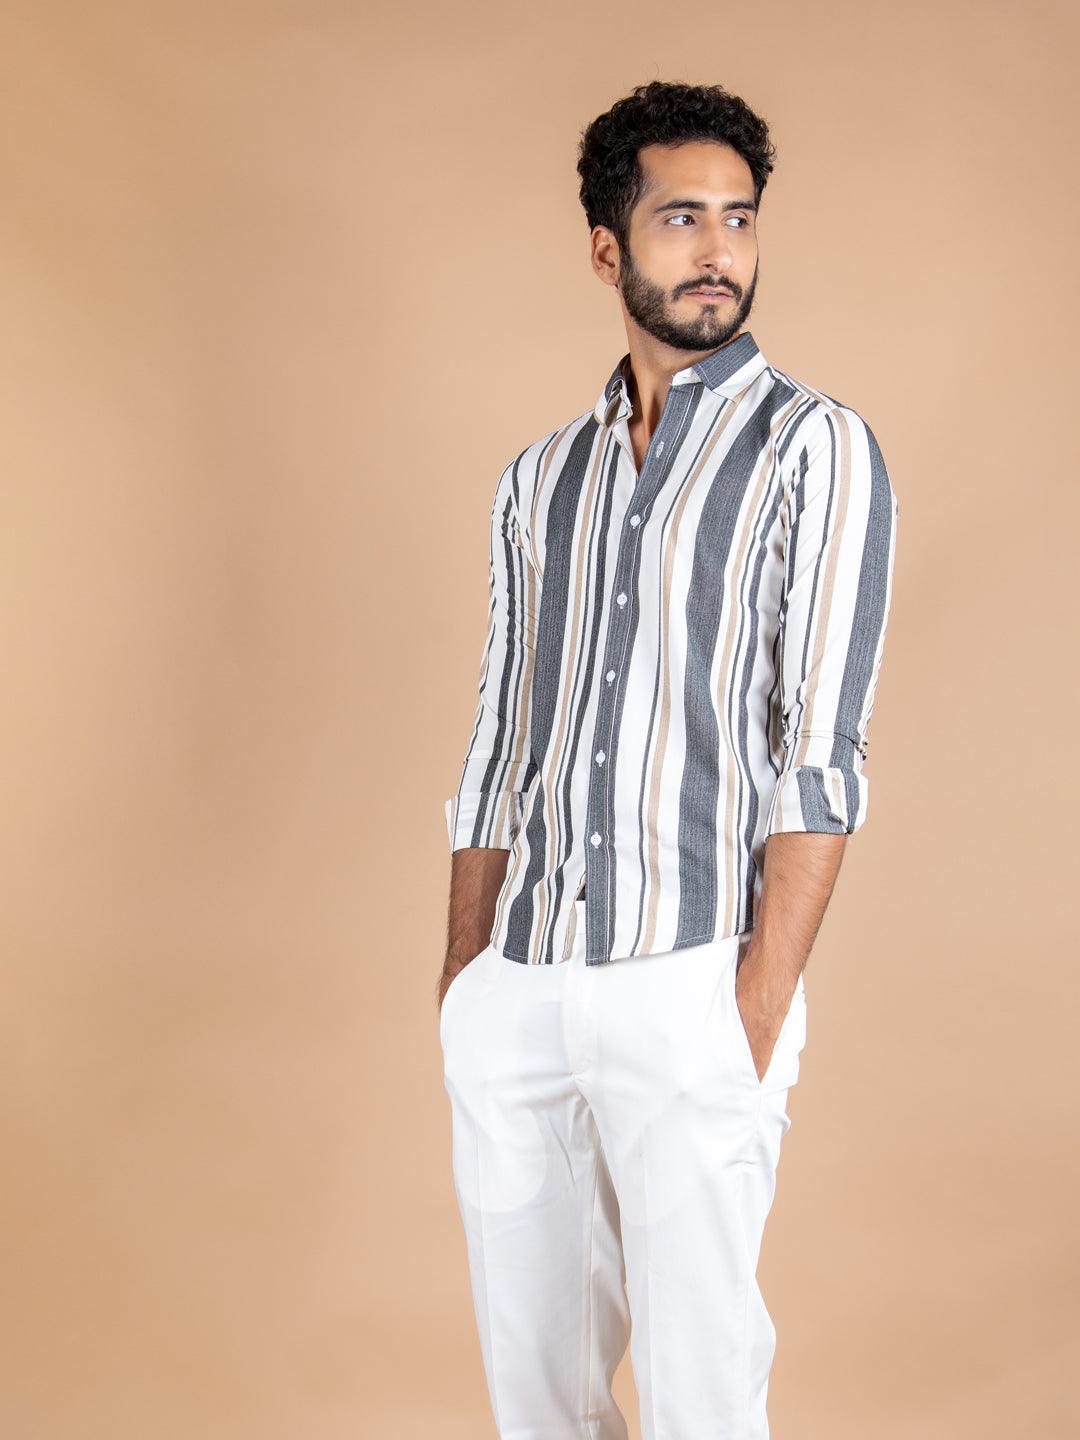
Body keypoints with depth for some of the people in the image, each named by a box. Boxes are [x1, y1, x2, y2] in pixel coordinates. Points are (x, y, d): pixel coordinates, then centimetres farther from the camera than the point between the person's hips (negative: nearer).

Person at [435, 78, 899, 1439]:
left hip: (688, 984, -5)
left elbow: (818, 753, -9)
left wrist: (755, 1017, -15)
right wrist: (462, 989, 10)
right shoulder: (542, 479, 15)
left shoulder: (814, 449, -1)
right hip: (518, 987, 5)